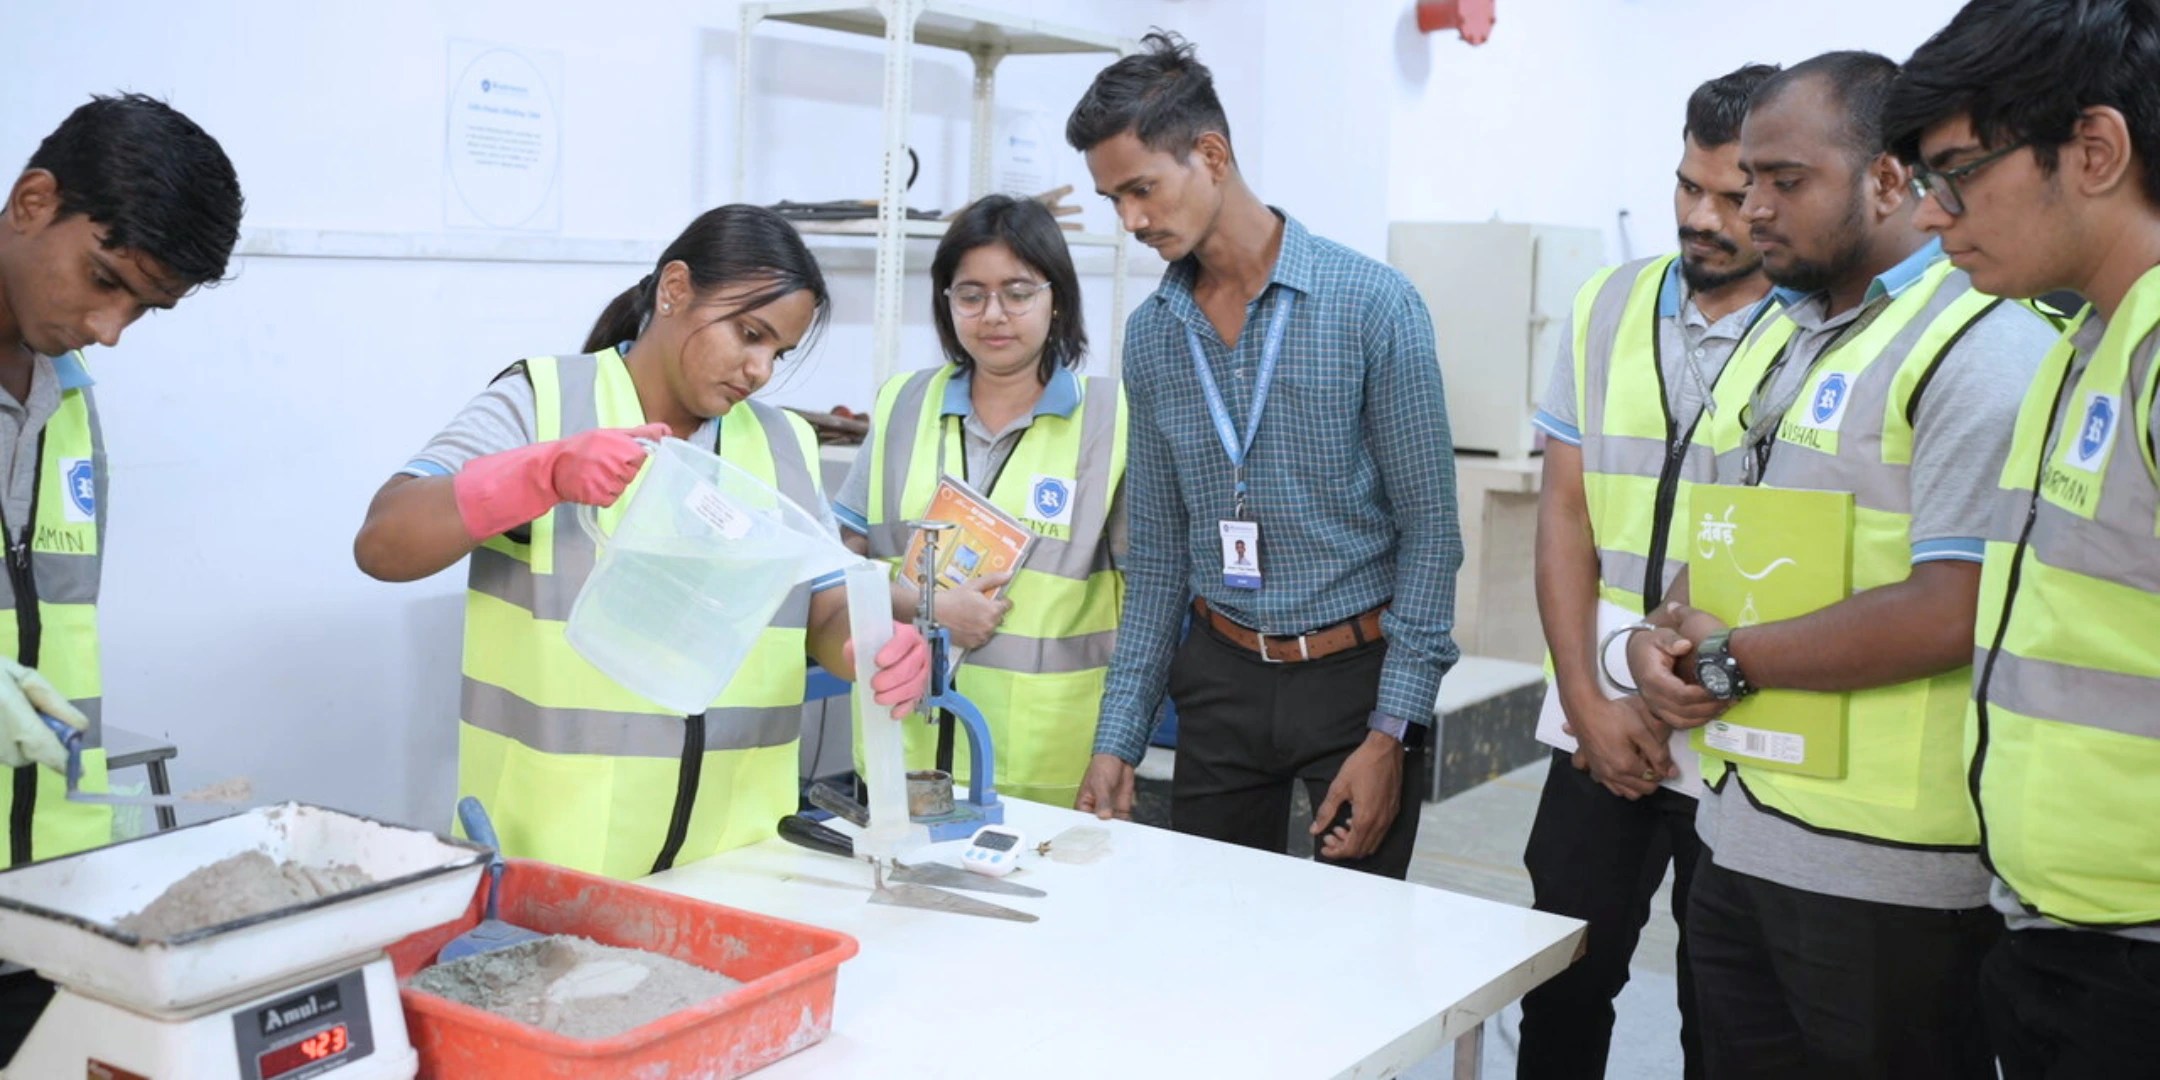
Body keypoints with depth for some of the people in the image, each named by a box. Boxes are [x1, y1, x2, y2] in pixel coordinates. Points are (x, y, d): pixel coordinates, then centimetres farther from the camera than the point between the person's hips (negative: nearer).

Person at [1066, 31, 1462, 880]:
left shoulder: (1372, 304, -12)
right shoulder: (1150, 335, 3)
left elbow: (1429, 528, -10)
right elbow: (1157, 551, 8)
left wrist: (1389, 732, -14)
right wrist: (1118, 737, 5)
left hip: (1354, 675, -4)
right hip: (1221, 678, 4)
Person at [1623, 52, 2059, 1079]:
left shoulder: (1980, 348, -14)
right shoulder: (1775, 335, 14)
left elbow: (1950, 613, -23)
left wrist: (1727, 659, -14)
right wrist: (1662, 636, -2)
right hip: (1734, 834, 8)